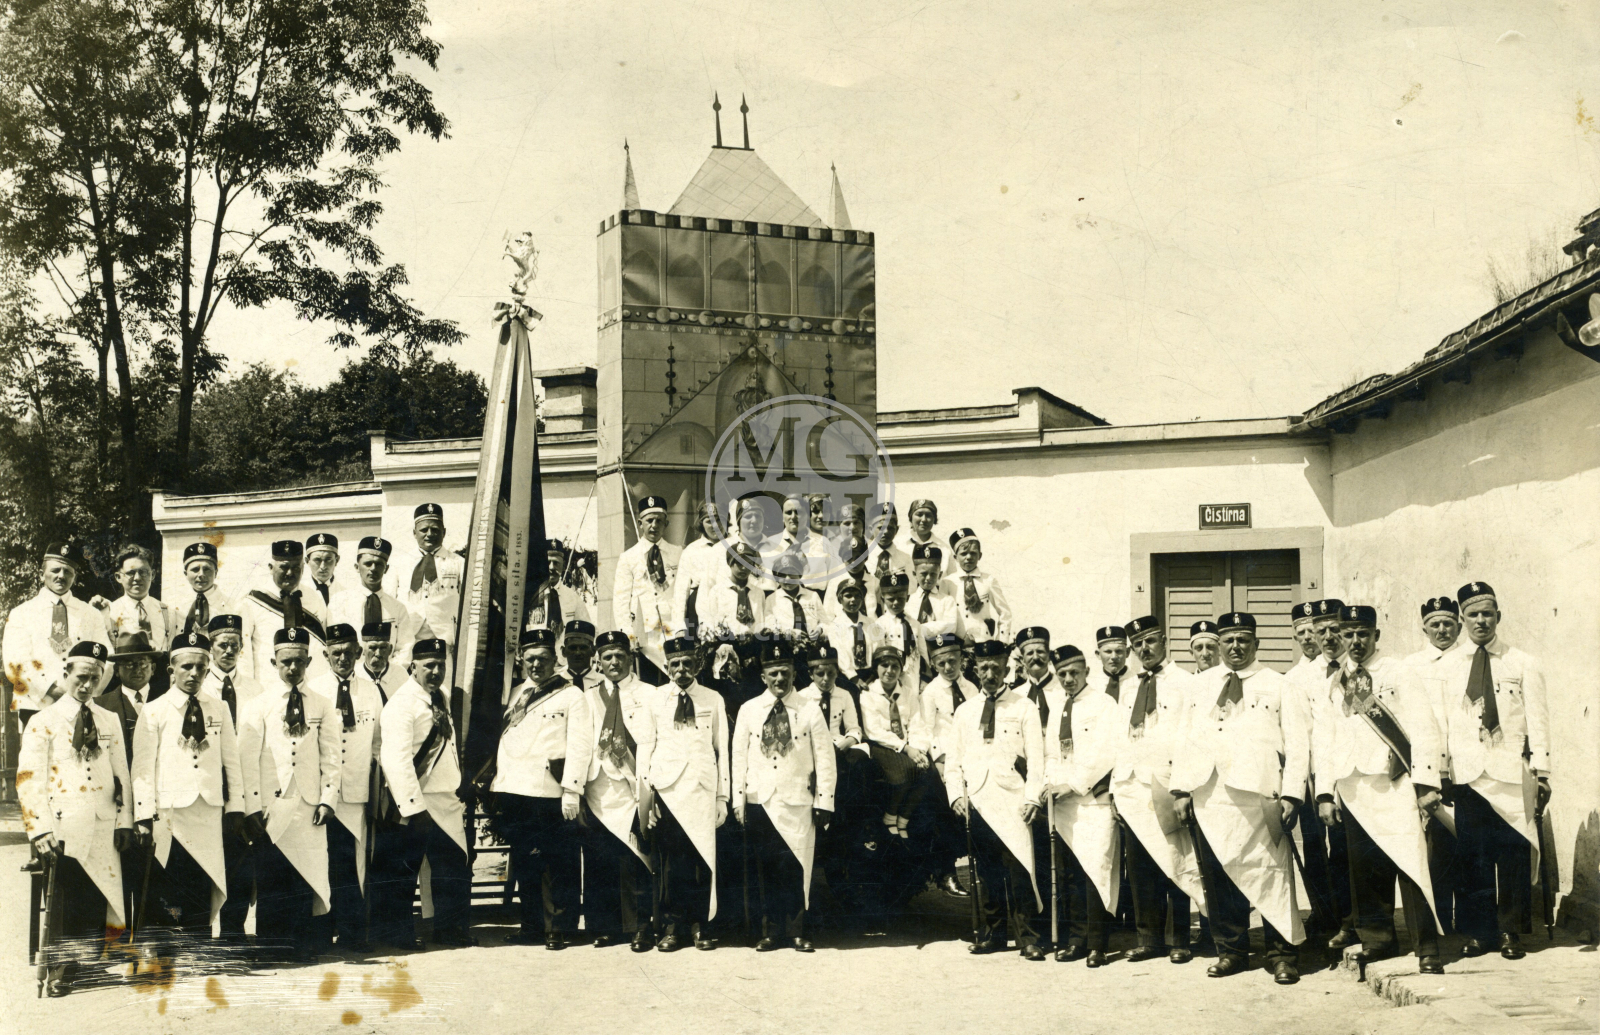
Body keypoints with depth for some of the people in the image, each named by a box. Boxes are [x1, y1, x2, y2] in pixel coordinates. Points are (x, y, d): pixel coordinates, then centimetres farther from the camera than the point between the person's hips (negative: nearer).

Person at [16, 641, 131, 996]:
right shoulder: (43, 723, 3)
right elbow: (29, 780, -3)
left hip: (104, 830, 4)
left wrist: (125, 821, 6)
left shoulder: (109, 721, 16)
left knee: (99, 902, 2)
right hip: (65, 830, -4)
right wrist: (41, 830, -12)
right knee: (67, 906, -8)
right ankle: (59, 977, 1)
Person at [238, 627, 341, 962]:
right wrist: (253, 806, -8)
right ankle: (270, 946, 8)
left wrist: (327, 800, -2)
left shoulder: (322, 707, 11)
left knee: (307, 875, -1)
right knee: (270, 878, -2)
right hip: (271, 805, -2)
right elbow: (248, 759, -1)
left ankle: (303, 945, 8)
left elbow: (331, 758, 9)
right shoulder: (257, 706, 4)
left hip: (308, 807, 2)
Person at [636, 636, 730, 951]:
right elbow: (645, 748, 8)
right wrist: (645, 796, 1)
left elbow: (722, 749, 8)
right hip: (666, 789, 0)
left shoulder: (713, 700, 9)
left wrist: (723, 796, 3)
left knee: (702, 857, -3)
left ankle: (699, 925, 7)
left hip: (702, 789, 0)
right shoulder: (655, 700, 8)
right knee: (668, 858, -3)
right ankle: (671, 926, 5)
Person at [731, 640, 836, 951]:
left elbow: (825, 760, 1)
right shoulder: (748, 710, 5)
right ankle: (769, 931, 12)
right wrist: (738, 801, 2)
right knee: (765, 868, 3)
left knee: (796, 867, -4)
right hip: (760, 802, 1)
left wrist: (824, 803, -4)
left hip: (798, 803, -1)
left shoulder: (810, 711, 2)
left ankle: (796, 931, 7)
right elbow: (739, 758, 6)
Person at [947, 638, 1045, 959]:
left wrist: (1032, 798, -10)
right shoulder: (964, 712, 14)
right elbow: (953, 759, 16)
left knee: (1019, 869, -9)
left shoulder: (1024, 708, 5)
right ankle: (992, 933, 16)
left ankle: (1026, 936, -1)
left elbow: (1036, 757, 0)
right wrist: (956, 795, 2)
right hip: (977, 801, 3)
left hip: (1012, 802, -3)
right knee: (986, 870, 6)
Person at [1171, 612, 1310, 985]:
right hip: (1208, 796, 3)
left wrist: (1290, 794, -8)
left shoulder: (1278, 687, 8)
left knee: (1271, 872, -7)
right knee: (1218, 874, 4)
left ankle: (1283, 953, 2)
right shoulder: (1201, 686, 18)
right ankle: (1231, 950, 15)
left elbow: (1297, 743, 2)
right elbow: (1185, 739, 16)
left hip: (1258, 795, -3)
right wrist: (1181, 789, 6)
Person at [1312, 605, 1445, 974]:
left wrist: (1426, 784, -11)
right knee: (1366, 870, 5)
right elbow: (1322, 743, 15)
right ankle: (1377, 939, 19)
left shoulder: (1399, 672, 4)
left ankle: (1427, 950, -3)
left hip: (1397, 790, -4)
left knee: (1412, 866, -9)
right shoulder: (1331, 688, 16)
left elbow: (1424, 728, -3)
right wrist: (1325, 794, 6)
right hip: (1354, 793, 4)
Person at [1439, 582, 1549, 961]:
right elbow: (1442, 723, 9)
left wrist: (1542, 773, -3)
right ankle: (1478, 932, 10)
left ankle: (1511, 932, 10)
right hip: (1468, 774, 1)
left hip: (1512, 774, -1)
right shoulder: (1450, 667, 9)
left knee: (1514, 854, -2)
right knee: (1473, 856, 0)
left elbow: (1537, 720, 3)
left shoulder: (1524, 664, 6)